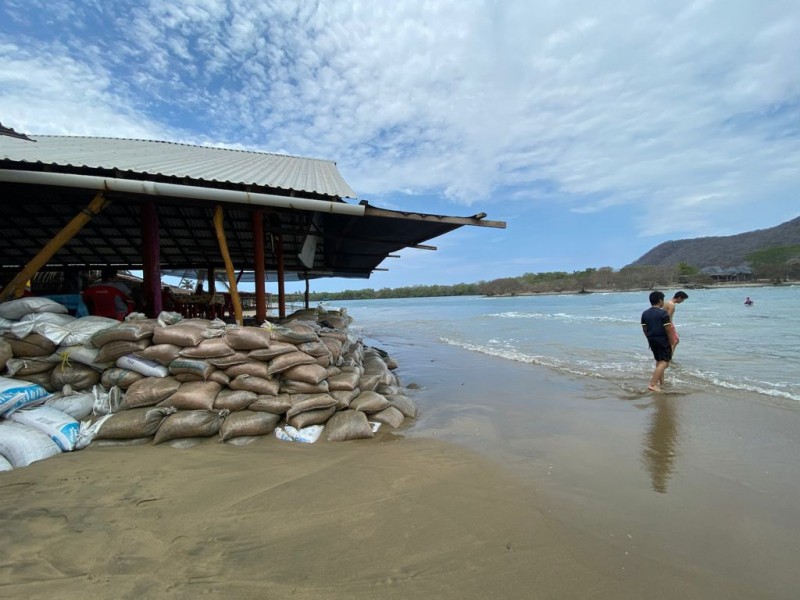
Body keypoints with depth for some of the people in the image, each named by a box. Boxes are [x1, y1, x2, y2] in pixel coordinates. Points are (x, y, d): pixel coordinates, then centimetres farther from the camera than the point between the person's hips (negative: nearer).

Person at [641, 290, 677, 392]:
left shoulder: (645, 314, 5)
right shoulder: (663, 313, -13)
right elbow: (668, 329, -14)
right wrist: (671, 342, -6)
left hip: (652, 340, 7)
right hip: (663, 340, -7)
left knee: (658, 361, 20)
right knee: (664, 362, -7)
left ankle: (661, 382, 29)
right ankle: (652, 384, -17)